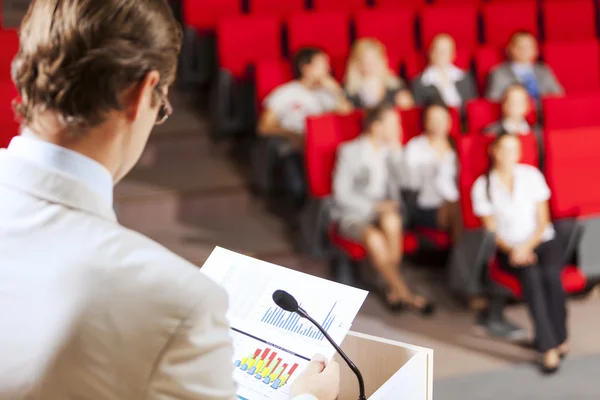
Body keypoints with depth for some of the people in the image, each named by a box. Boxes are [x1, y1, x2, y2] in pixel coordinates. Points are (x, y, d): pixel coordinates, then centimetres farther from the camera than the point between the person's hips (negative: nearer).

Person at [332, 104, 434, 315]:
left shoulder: (390, 151, 8)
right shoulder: (350, 151, -6)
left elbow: (399, 183, -7)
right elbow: (342, 194, -9)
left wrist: (396, 152, -10)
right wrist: (375, 206, -15)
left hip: (383, 212, 4)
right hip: (353, 216, -3)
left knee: (391, 221, -34)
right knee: (374, 237, -36)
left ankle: (393, 290, -27)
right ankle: (405, 294, -25)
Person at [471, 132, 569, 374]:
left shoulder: (531, 175, 3)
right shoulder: (483, 186, 1)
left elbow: (543, 221, 2)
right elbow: (491, 230, 2)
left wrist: (527, 246, -15)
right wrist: (512, 250, -16)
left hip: (542, 241, 1)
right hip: (509, 249, -1)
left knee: (551, 273, -32)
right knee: (531, 274, -33)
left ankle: (559, 337, -17)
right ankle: (549, 347, -33)